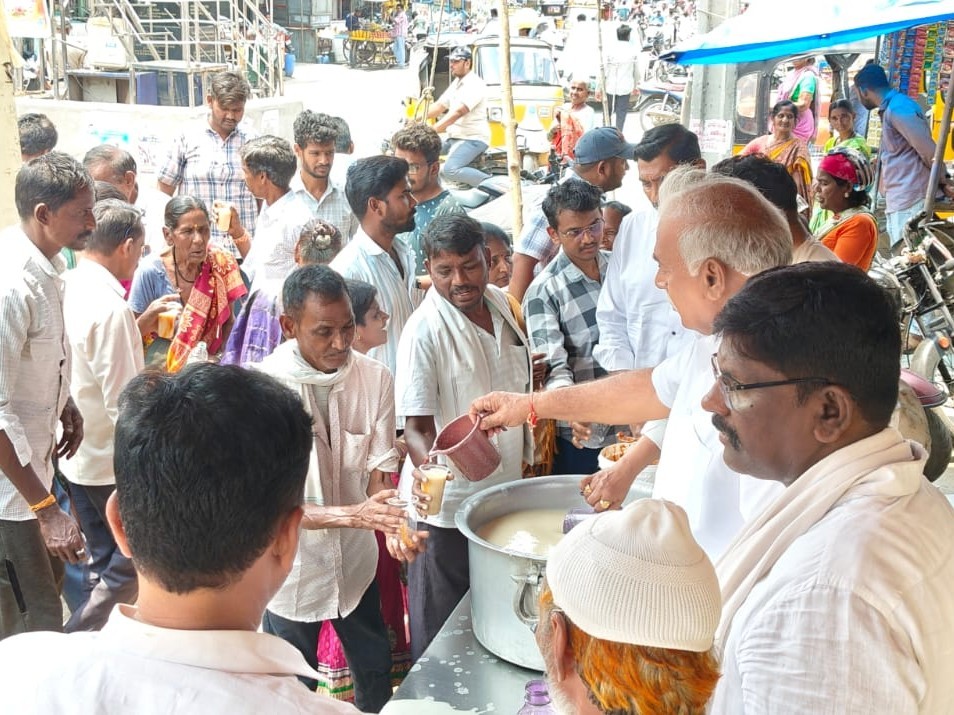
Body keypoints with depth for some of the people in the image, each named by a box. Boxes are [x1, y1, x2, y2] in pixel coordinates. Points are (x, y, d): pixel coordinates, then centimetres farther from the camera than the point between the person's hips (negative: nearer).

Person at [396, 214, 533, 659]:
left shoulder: (501, 304, 2)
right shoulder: (425, 330, -19)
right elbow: (417, 425, -20)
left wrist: (526, 457, 18)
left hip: (505, 492, 7)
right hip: (446, 506, -6)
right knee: (439, 635, 8)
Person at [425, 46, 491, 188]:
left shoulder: (475, 84, -15)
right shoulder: (456, 83, 16)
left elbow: (458, 112, -26)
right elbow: (440, 106, 17)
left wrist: (432, 131, -33)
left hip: (473, 139, -10)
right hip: (454, 138, 10)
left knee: (451, 170, -31)